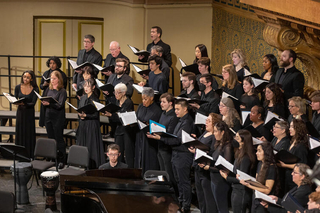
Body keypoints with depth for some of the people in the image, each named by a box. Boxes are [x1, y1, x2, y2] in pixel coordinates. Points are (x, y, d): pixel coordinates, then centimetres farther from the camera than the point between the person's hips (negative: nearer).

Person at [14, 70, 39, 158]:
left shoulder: (35, 89, -9)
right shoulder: (18, 87, -1)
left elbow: (33, 103, -14)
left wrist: (24, 104, -32)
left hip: (29, 112, -2)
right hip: (20, 112, 2)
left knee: (29, 134, 0)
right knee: (20, 133, 5)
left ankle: (30, 156, 8)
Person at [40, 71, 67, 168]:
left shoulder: (62, 91, -8)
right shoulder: (48, 89, 10)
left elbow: (60, 105, -18)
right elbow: (43, 100, 13)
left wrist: (49, 103, -30)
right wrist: (44, 102, -9)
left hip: (58, 118, -6)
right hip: (48, 116, 6)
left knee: (59, 139, -1)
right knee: (50, 138, 11)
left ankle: (61, 160, 6)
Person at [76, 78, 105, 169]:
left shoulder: (95, 99, -9)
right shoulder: (83, 98, 10)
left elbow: (96, 115, -12)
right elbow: (79, 110, 16)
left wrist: (85, 115, -25)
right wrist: (81, 115, -6)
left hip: (92, 125, -6)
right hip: (82, 125, 6)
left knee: (91, 146, -5)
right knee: (82, 145, 8)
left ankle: (92, 166, 0)